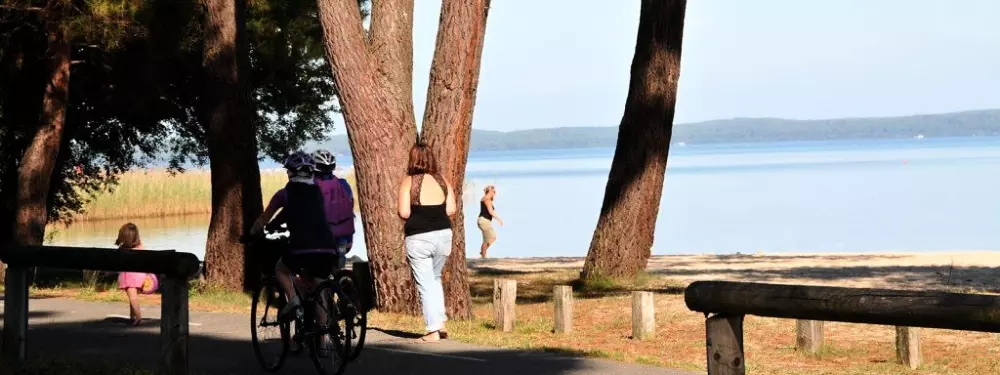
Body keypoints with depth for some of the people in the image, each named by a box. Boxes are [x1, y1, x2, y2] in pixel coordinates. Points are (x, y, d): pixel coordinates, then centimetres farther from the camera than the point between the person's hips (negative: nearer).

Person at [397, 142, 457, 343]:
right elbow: (451, 209, -1)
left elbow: (404, 213, -13)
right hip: (443, 234, 4)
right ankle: (441, 323, 18)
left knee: (425, 284, 3)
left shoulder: (408, 182, -8)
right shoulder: (442, 181, 3)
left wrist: (416, 215, 9)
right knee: (435, 278, 23)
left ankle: (433, 330, 0)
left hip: (418, 238, -4)